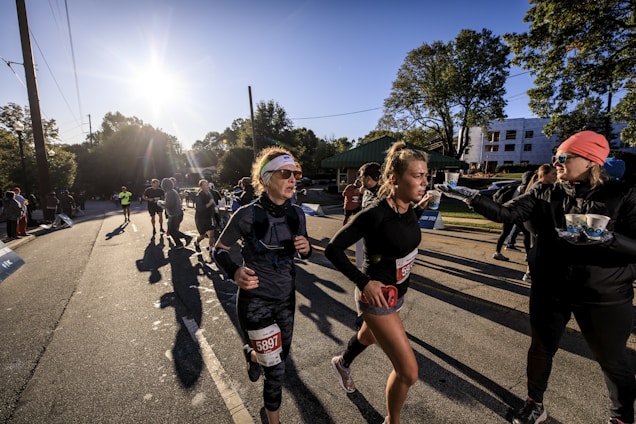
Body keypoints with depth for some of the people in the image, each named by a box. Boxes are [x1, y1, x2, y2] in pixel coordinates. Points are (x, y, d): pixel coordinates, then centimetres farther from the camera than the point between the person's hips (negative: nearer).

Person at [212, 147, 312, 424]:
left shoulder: (296, 213, -6)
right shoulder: (247, 215, -20)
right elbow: (219, 249, -7)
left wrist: (306, 249, -15)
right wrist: (235, 272, -26)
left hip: (287, 298, 5)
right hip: (255, 300, -5)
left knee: (282, 353, 22)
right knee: (276, 368, 2)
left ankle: (251, 354, 58)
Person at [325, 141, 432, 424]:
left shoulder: (408, 208, -7)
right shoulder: (374, 214, -29)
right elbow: (333, 249, -22)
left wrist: (420, 207, 4)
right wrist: (363, 282, -27)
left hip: (398, 292, 8)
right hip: (377, 295, -8)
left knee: (369, 337, 33)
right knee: (408, 372, -2)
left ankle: (342, 363, 65)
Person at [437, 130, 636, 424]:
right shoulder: (543, 195, -3)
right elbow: (505, 214, -15)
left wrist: (608, 238, -31)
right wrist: (471, 197, -27)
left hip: (605, 297, -2)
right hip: (549, 291, 2)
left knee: (612, 361, 18)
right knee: (541, 350, 17)